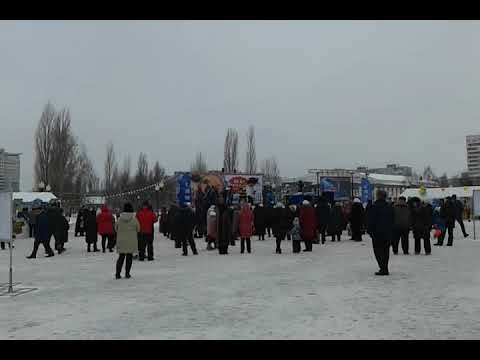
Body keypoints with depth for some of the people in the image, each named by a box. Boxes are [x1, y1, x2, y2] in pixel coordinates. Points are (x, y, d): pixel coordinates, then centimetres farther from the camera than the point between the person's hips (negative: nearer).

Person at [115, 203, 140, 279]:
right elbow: (138, 229, 0)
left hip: (121, 241, 2)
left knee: (121, 256, 12)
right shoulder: (134, 219, -10)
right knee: (129, 257, 9)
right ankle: (127, 273, 10)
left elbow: (116, 229, 4)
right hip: (131, 241, -2)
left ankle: (118, 273, 7)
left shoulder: (119, 218, -6)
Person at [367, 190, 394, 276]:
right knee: (385, 251, 11)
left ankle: (383, 269, -9)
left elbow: (371, 220, -12)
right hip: (388, 233, 6)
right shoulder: (389, 207, 10)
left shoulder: (374, 207, -12)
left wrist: (369, 231, -4)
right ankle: (385, 269, 15)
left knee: (378, 251, -2)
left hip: (377, 233, -6)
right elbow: (392, 220, 16)